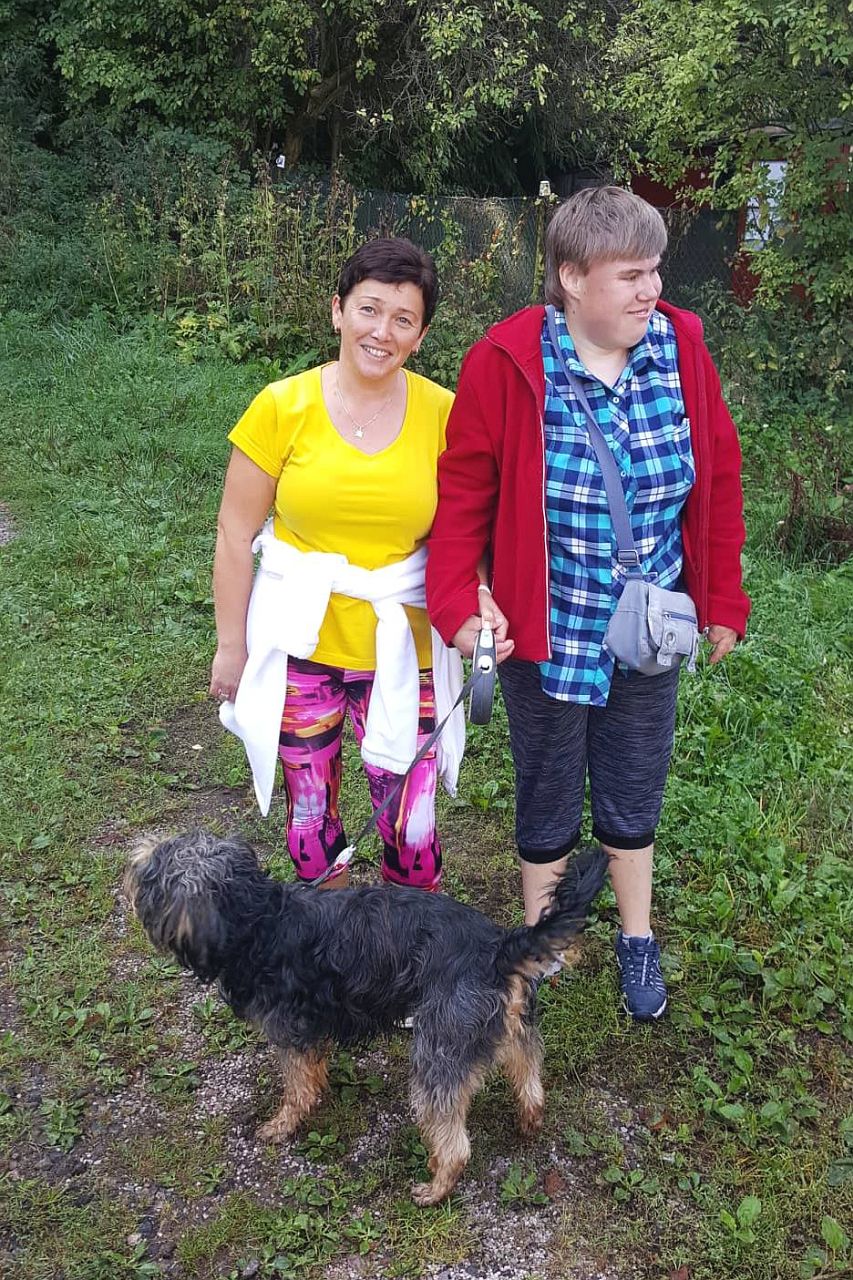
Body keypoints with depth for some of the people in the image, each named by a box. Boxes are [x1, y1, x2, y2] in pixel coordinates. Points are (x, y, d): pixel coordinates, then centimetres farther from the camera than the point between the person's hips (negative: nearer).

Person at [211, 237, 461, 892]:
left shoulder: (443, 413, -5)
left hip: (402, 651, 0)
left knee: (410, 825, 5)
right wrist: (232, 644, 0)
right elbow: (235, 535, -2)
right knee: (311, 812, 15)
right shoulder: (283, 406, -7)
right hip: (300, 647, 0)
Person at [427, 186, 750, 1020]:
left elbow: (718, 479, 2)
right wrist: (457, 602, -18)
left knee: (635, 800, 19)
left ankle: (637, 943, 44)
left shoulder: (680, 349, -7)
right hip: (547, 634, -2)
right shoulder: (506, 363, -16)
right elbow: (463, 491, -9)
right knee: (549, 804, 17)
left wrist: (721, 598, 4)